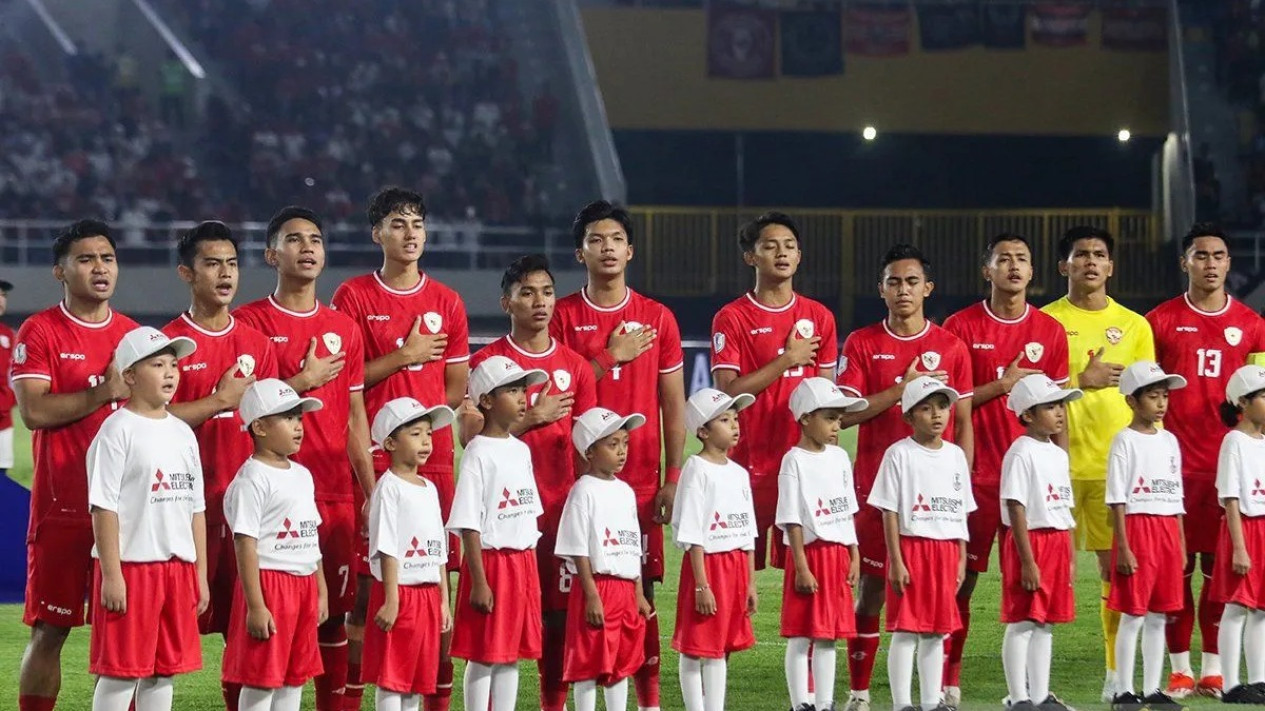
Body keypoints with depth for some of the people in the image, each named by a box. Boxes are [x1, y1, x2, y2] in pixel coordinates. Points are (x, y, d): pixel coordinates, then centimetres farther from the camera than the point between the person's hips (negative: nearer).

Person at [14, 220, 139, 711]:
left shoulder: (134, 335, 12)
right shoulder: (39, 332, -2)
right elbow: (33, 412, -13)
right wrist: (103, 393, -16)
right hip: (62, 507, -4)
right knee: (49, 632, -1)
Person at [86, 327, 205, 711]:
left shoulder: (182, 433, 12)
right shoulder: (118, 430, -8)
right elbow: (103, 506, -12)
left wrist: (201, 573, 12)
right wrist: (111, 574, -17)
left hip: (179, 567, 7)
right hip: (131, 564, -7)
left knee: (165, 670, 10)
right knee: (121, 670, -4)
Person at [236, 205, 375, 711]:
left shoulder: (344, 328, 14)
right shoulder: (250, 322, 0)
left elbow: (355, 417, 15)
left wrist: (372, 492, 11)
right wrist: (305, 381, -10)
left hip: (336, 493, 4)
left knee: (335, 607, 5)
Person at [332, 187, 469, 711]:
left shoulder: (446, 301, 11)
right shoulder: (354, 296, 2)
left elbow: (458, 388, 14)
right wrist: (403, 357, -8)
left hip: (434, 457, 3)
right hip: (373, 459, -3)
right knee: (366, 584, -3)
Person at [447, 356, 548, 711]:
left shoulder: (521, 450, 11)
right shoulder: (478, 453, -12)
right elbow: (469, 525, -15)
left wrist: (531, 572, 14)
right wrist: (479, 581, -18)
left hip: (523, 564, 7)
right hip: (491, 561, -7)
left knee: (512, 654, 10)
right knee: (483, 657, -2)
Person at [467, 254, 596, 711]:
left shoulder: (575, 366, 11)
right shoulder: (487, 361, 0)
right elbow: (473, 437, -6)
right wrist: (533, 419, -12)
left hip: (561, 508, 3)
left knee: (559, 613, 4)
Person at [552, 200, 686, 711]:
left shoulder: (657, 318, 8)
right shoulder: (563, 316, 4)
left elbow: (673, 404, 8)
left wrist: (674, 477, 2)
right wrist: (611, 357, -9)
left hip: (641, 477, 1)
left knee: (641, 587, 1)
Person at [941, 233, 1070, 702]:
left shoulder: (1050, 332, 8)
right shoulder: (961, 327, 1)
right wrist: (1001, 385, -12)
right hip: (976, 474, -2)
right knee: (961, 578, 0)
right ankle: (949, 682, 8)